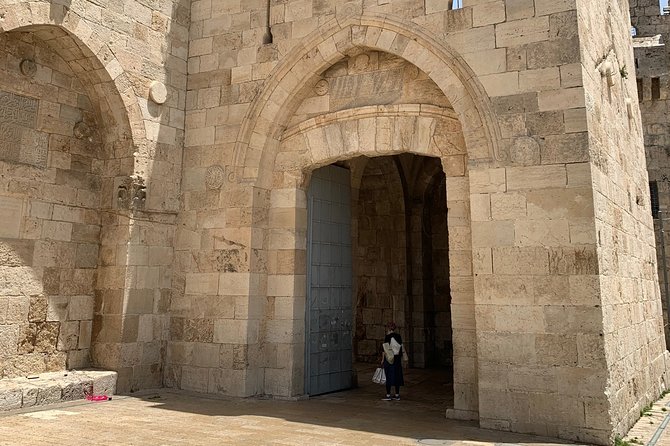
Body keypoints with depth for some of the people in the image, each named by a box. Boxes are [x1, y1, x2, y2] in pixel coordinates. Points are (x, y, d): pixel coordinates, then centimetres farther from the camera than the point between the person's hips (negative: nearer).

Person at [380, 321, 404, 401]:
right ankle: (397, 395, 12)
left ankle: (388, 395, 1)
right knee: (397, 376, 9)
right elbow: (401, 348, 12)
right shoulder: (398, 336, 7)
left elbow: (384, 349, -11)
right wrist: (401, 360, 19)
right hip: (397, 358, 6)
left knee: (388, 376, 0)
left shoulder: (387, 337, -11)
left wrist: (383, 359, -4)